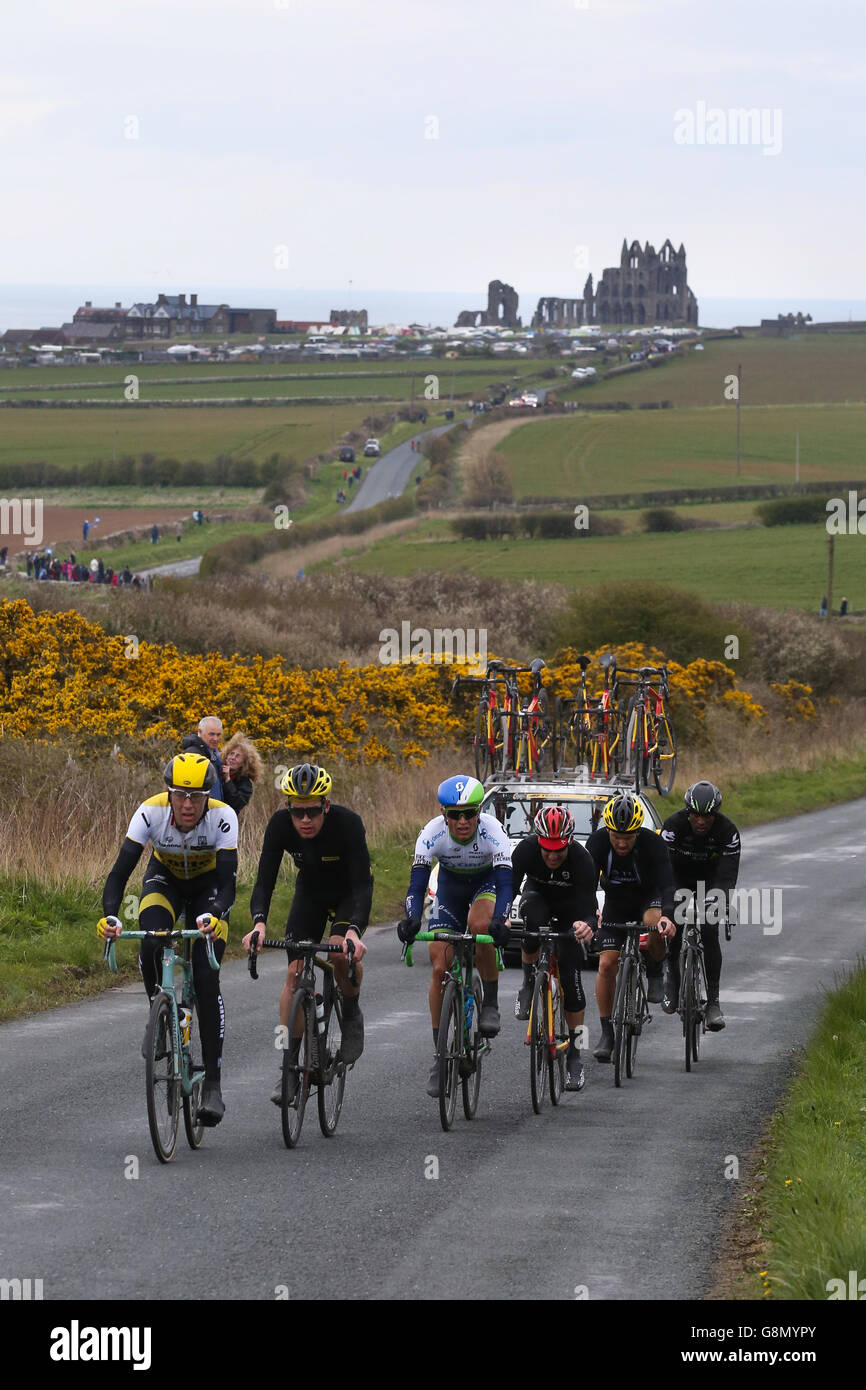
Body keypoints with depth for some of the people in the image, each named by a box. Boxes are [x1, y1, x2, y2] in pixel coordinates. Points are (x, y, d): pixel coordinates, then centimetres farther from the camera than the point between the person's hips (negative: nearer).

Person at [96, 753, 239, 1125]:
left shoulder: (222, 817, -32)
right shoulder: (151, 812, -30)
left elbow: (228, 880, -37)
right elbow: (120, 870, -34)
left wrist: (214, 916, -58)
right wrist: (110, 916, -51)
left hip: (207, 884, -1)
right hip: (165, 880, 1)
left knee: (206, 979, -15)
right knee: (152, 945, -32)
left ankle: (212, 1083, -11)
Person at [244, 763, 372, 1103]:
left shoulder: (347, 823, -35)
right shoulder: (280, 825, -28)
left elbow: (362, 884, -38)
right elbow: (264, 880, -30)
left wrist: (354, 930, -54)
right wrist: (259, 923, -48)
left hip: (349, 892, -3)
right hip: (310, 891, 3)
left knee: (341, 951, -29)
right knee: (295, 971, -11)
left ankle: (352, 1013, 2)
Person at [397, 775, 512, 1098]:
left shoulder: (492, 831, -33)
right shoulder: (433, 834, -29)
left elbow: (505, 883, -39)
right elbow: (417, 883, -32)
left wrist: (500, 920, -57)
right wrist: (412, 919, -52)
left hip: (487, 883, -2)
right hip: (450, 887, 2)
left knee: (480, 923, -37)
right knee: (440, 968, -8)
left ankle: (491, 1004, -17)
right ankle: (439, 1053, 2)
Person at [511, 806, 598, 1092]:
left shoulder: (581, 860, -35)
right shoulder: (527, 850, -32)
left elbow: (588, 904, -41)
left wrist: (587, 923, -65)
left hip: (571, 905, -1)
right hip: (538, 896, 1)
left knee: (570, 975, -11)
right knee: (533, 924, -37)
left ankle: (574, 1054, -1)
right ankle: (529, 982, -10)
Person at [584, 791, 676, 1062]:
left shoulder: (652, 843, -29)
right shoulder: (598, 842, -25)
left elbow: (666, 884, -38)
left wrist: (667, 915, -55)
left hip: (648, 897, -2)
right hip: (616, 903, 2)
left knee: (654, 921, -36)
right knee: (607, 964, -9)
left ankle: (655, 973, -8)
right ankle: (606, 1034, 3)